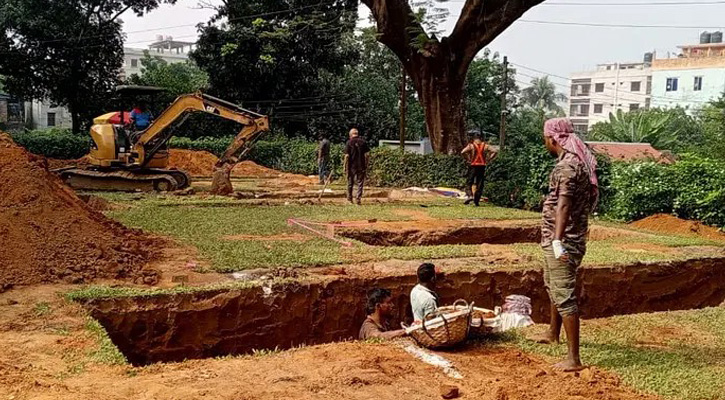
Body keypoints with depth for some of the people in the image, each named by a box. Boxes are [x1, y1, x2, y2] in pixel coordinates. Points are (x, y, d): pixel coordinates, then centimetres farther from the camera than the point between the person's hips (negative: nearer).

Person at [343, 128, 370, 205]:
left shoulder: (349, 143, -5)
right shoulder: (363, 142, 1)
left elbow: (347, 156, -10)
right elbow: (367, 155, -1)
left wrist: (345, 167, -4)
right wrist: (366, 165, 7)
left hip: (352, 167, -1)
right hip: (361, 166, 1)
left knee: (350, 183, 14)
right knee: (360, 184, 5)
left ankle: (349, 199, 25)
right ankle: (358, 199, -3)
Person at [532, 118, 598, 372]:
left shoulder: (567, 165, -21)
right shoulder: (579, 161, 11)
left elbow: (563, 205, -34)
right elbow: (588, 198, 24)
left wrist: (558, 240, -43)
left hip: (564, 241, -11)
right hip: (557, 240, 11)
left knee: (564, 296, -9)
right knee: (552, 284, 27)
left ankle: (574, 359, -5)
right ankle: (553, 333, 47)